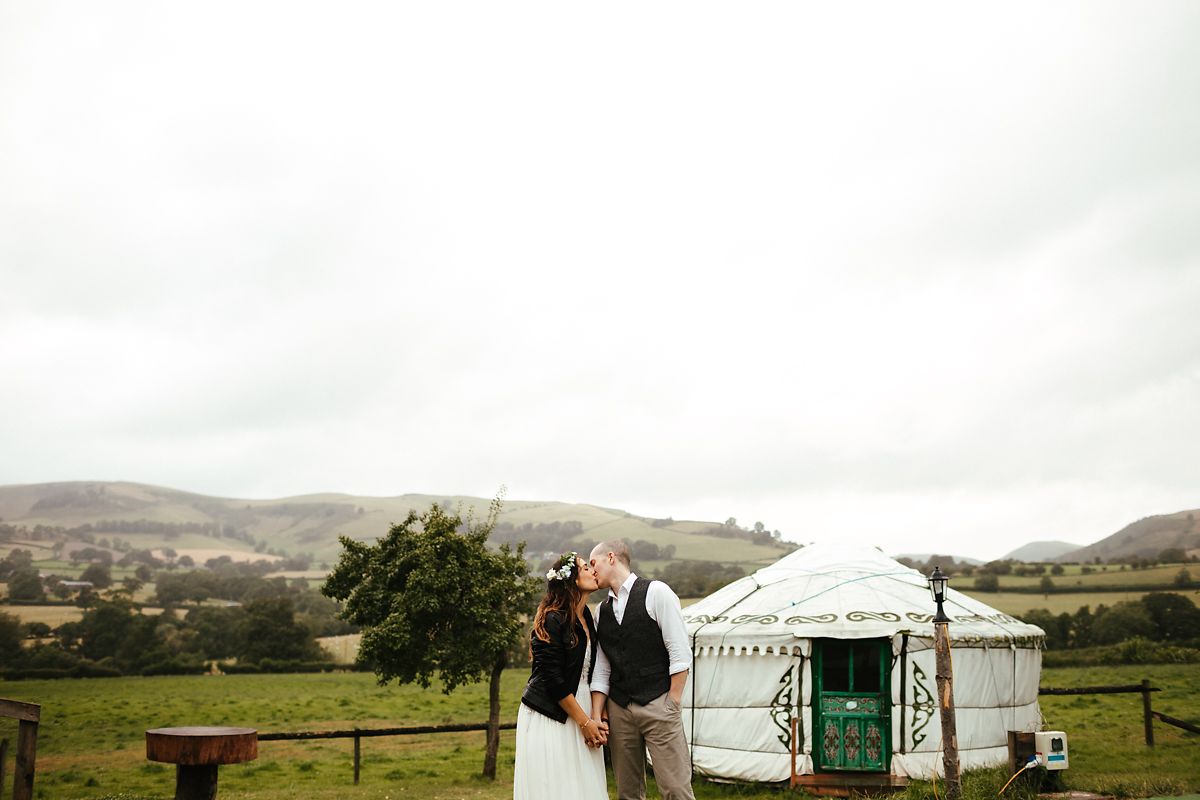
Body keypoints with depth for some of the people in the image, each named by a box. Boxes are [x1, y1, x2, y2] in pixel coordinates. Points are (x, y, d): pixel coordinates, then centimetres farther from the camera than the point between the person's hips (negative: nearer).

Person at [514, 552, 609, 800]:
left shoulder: (586, 616, 8)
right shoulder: (553, 620, -16)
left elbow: (590, 672, 10)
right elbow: (553, 680, -17)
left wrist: (596, 719, 0)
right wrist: (585, 722, -11)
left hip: (579, 710, 7)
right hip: (549, 720, -7)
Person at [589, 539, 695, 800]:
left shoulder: (656, 592, -3)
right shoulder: (602, 610, 14)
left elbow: (680, 653, -7)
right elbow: (601, 670, 12)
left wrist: (672, 703, -10)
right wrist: (595, 718, 3)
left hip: (658, 705, -5)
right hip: (618, 709, 6)